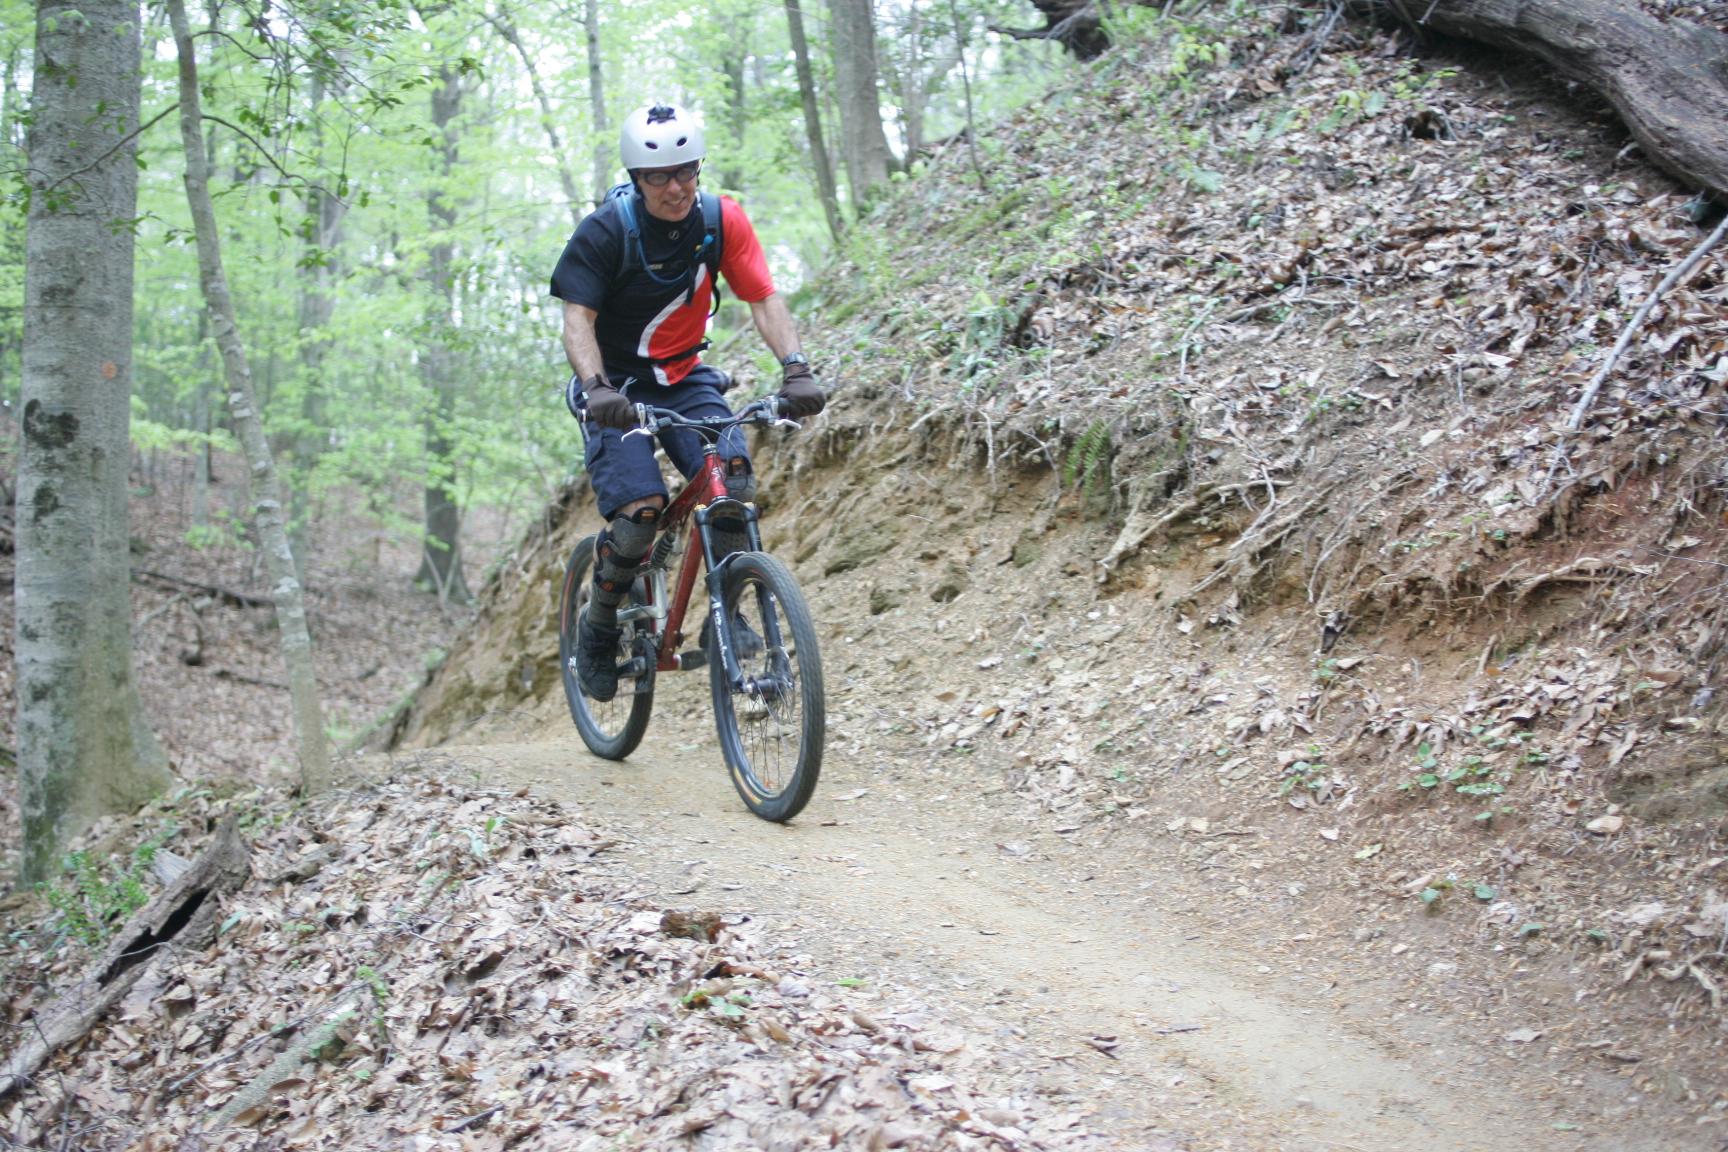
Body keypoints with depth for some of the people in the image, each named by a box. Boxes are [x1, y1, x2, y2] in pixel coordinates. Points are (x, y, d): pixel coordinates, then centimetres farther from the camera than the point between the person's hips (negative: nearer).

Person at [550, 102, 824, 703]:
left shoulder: (722, 220, -10)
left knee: (733, 480, -23)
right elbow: (578, 319, -23)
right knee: (639, 512, -21)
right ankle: (597, 629, 3)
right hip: (617, 386, -3)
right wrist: (597, 387, -41)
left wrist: (796, 368, -26)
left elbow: (764, 299, -10)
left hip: (685, 377, 3)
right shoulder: (604, 231, -19)